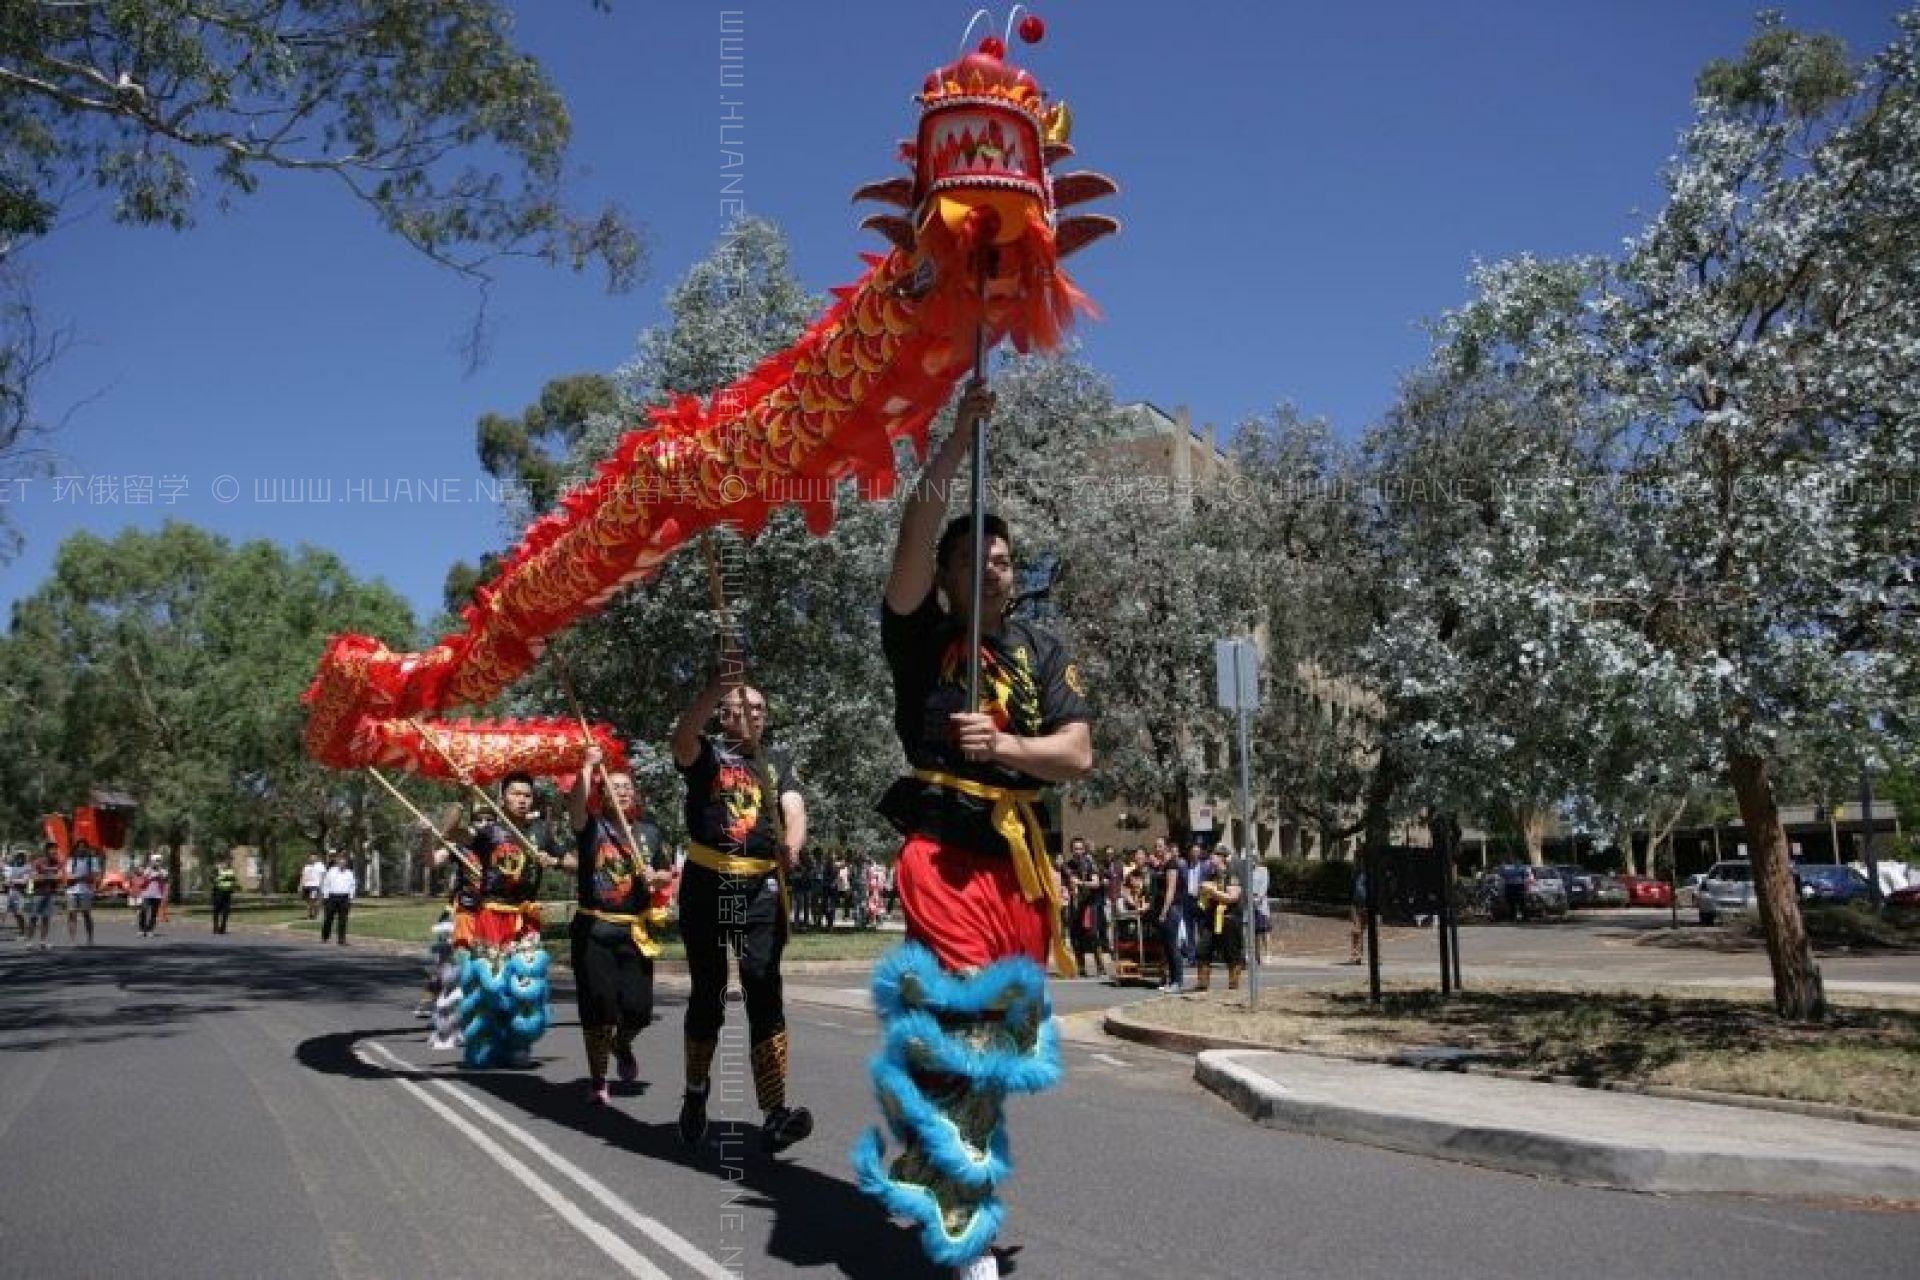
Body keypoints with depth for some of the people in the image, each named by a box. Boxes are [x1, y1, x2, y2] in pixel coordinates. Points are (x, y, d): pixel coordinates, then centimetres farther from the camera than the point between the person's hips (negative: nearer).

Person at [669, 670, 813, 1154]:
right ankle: (695, 1092, 31)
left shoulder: (777, 760, 13)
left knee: (765, 992, -9)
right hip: (706, 885, -1)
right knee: (707, 993, 8)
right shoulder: (706, 752, 5)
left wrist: (791, 847, -25)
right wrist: (717, 687, -34)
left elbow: (794, 808, -2)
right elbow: (681, 737, -19)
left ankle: (774, 1114, -12)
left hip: (761, 888, 1)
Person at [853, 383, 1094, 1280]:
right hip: (944, 851, -5)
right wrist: (959, 439, -11)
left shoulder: (1044, 655, 13)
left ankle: (934, 1171, 32)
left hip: (1020, 857, 5)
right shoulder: (921, 637, 5)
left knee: (999, 1029, 13)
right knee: (960, 1031, -11)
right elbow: (913, 537, -10)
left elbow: (1078, 755, 3)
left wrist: (1007, 745, -14)